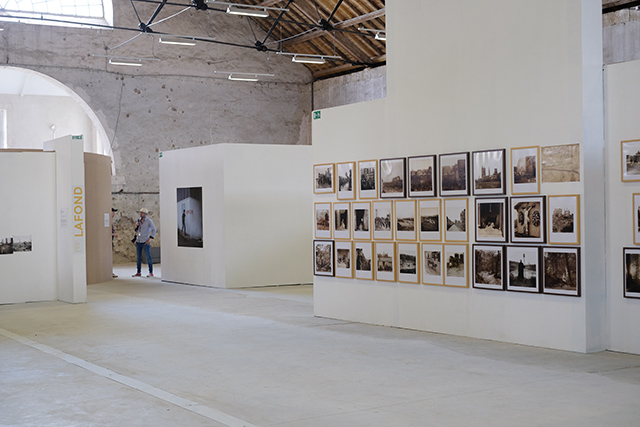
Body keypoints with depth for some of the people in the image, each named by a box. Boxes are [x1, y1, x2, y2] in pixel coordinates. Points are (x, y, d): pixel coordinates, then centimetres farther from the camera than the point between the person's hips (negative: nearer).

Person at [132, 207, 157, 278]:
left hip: (145, 242, -6)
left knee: (148, 257, -3)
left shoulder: (149, 221, -8)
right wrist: (136, 226, -4)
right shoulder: (139, 220, 9)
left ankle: (151, 273, 2)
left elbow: (154, 230, -11)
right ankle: (138, 273, 13)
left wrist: (149, 239, -16)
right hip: (138, 241, 6)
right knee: (138, 257, 7)